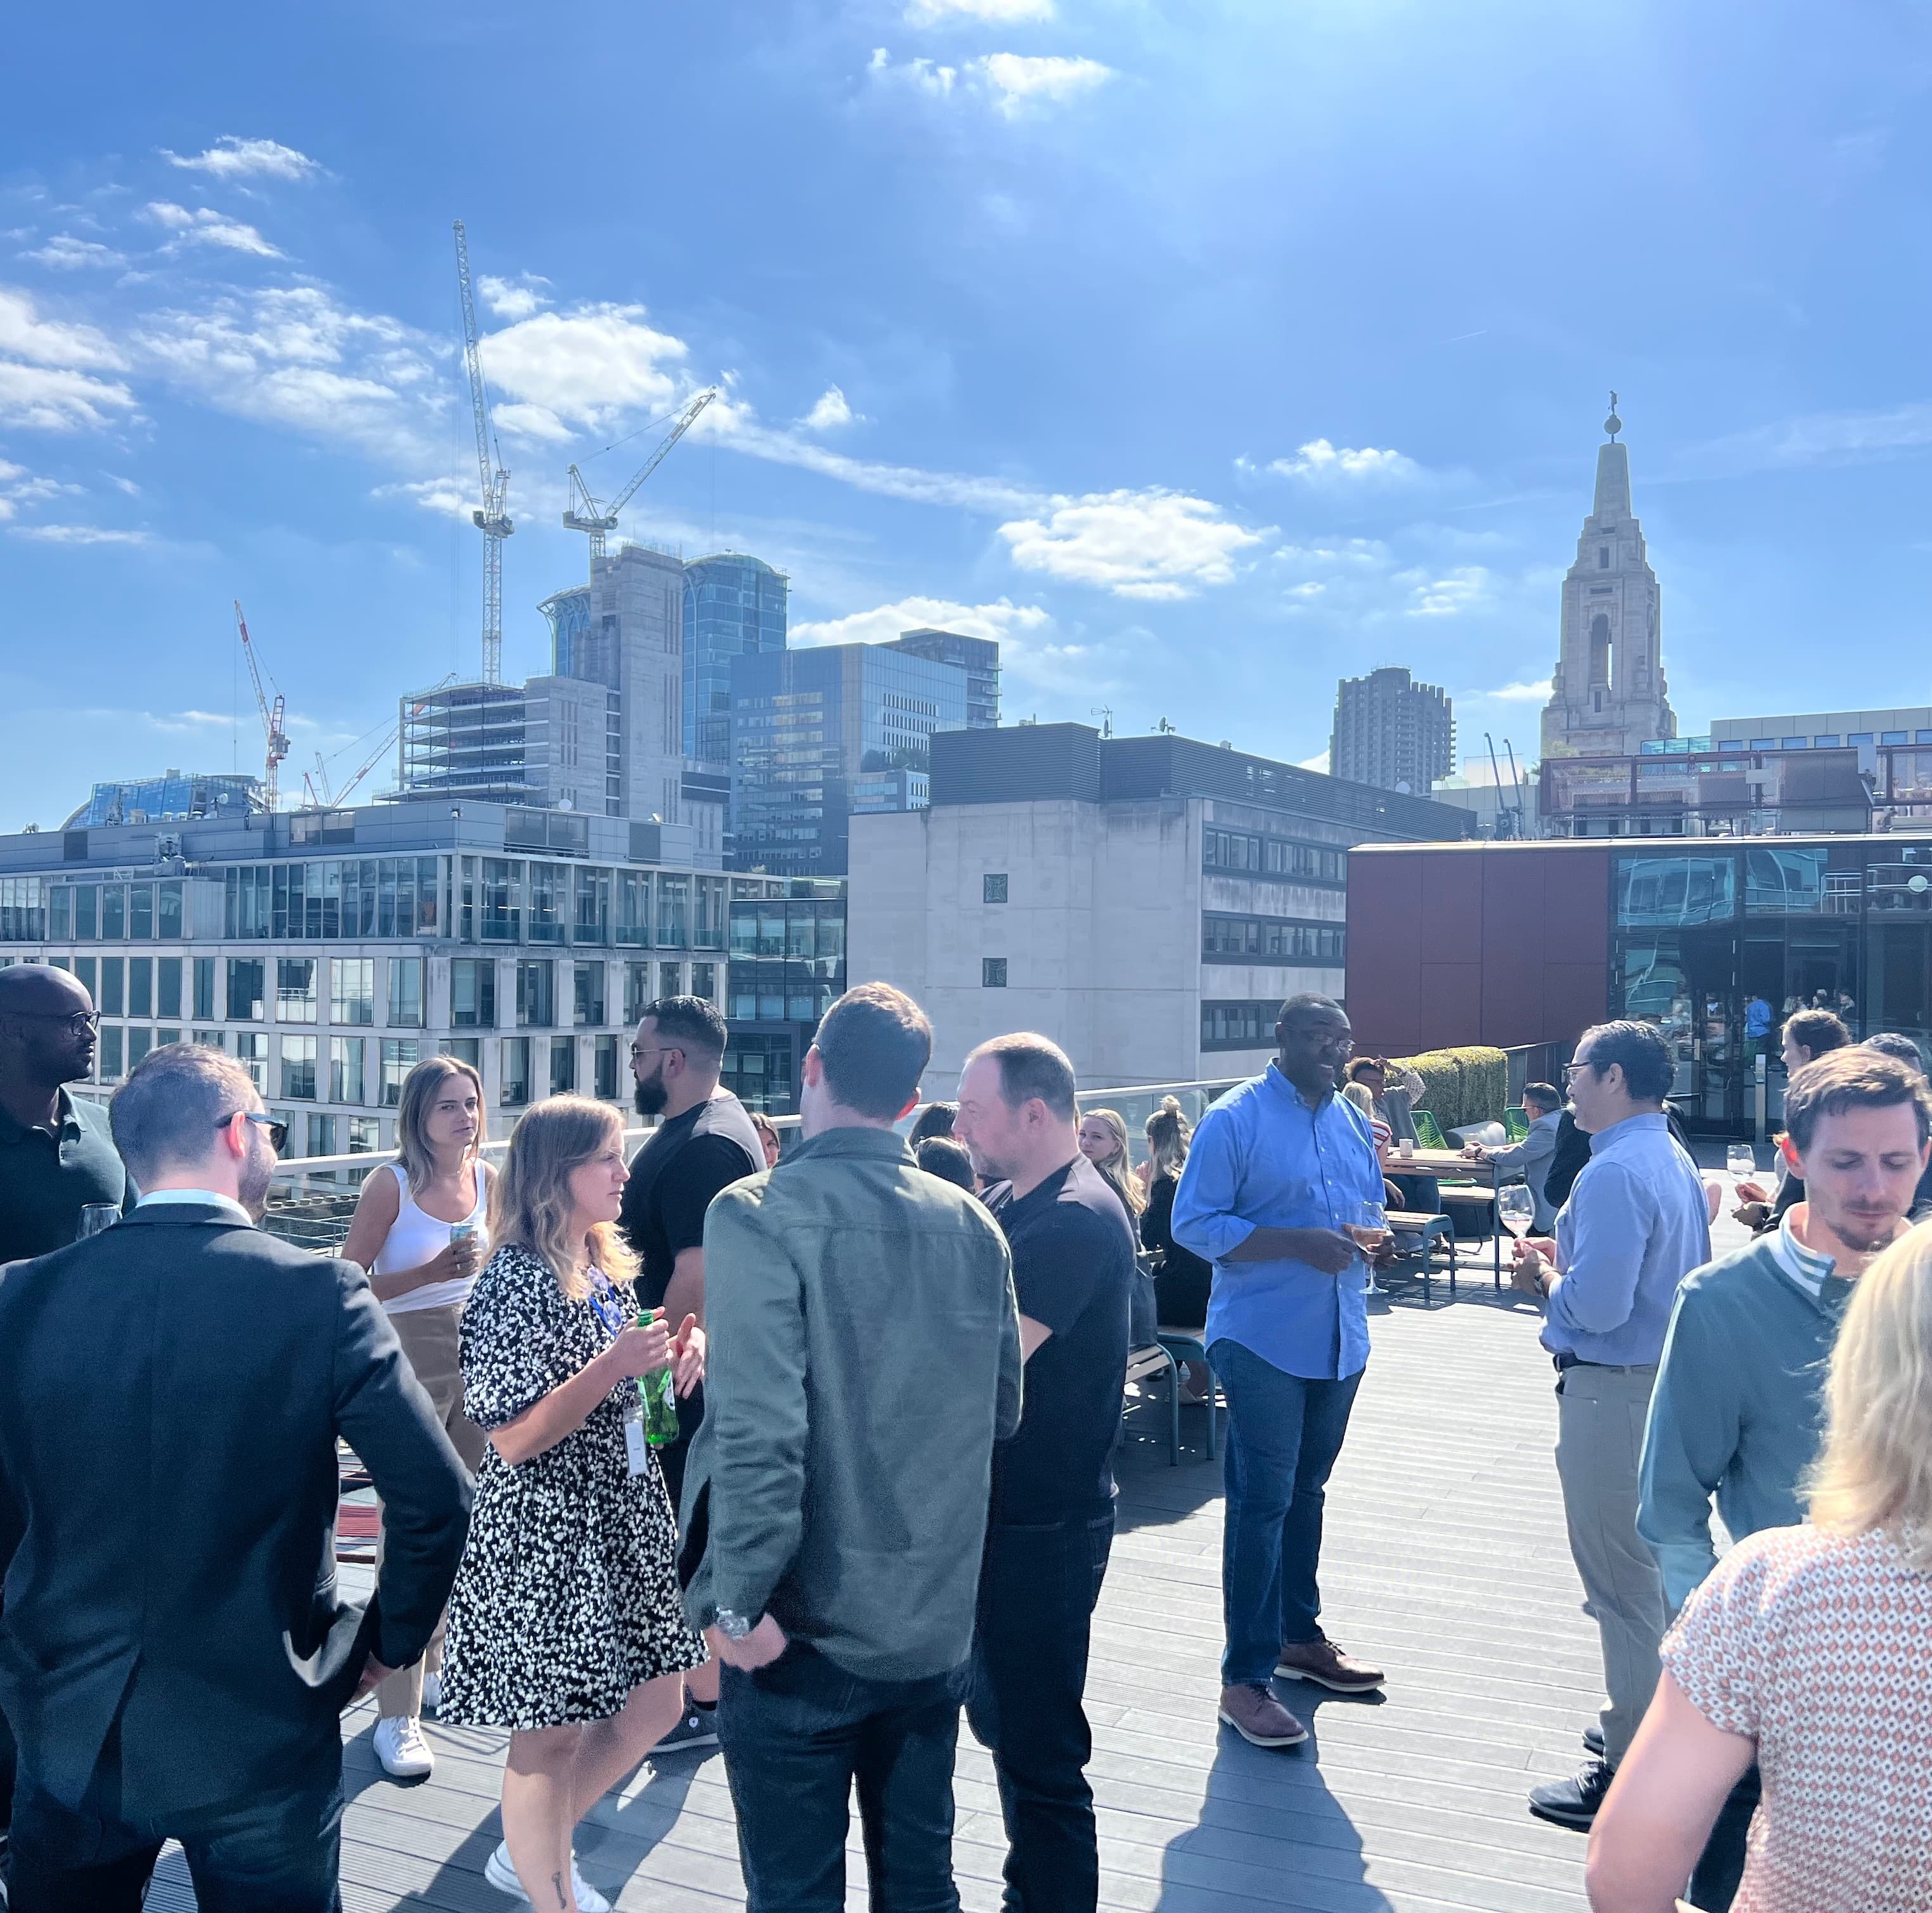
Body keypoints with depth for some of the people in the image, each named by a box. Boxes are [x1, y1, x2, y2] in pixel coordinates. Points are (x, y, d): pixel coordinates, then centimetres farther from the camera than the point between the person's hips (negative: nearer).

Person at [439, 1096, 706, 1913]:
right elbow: (514, 1438, -22)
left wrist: (677, 1353, 0)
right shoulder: (514, 1285, -19)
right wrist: (617, 1364, -27)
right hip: (545, 1534, -9)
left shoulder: (609, 1268, 6)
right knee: (551, 1733, 3)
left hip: (624, 1515, 9)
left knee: (654, 1703, 16)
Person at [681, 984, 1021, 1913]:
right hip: (936, 1625, 5)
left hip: (806, 1629, -5)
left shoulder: (757, 1215, -16)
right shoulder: (972, 1224, 0)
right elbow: (1001, 1411, 9)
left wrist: (738, 1601, -15)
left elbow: (759, 1431, -24)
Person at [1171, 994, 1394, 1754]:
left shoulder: (1351, 1121, 12)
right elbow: (1194, 1224, -15)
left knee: (1306, 1492, 19)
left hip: (1340, 1341, 7)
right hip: (1263, 1341, -7)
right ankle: (1246, 1676, 2)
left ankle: (1299, 1635, 34)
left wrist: (1379, 1240, -2)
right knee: (1262, 1504, -5)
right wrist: (1299, 1242, -23)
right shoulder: (1235, 1120, -10)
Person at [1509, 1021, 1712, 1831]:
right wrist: (1566, 1259, 9)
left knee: (1624, 1587, -1)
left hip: (1613, 1393, -10)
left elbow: (1597, 1305, -28)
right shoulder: (1674, 1160, 10)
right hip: (1664, 1377, 11)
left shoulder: (1614, 1173, -23)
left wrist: (1547, 1277, -9)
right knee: (1653, 1574, 23)